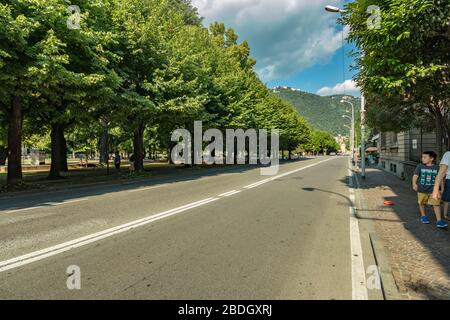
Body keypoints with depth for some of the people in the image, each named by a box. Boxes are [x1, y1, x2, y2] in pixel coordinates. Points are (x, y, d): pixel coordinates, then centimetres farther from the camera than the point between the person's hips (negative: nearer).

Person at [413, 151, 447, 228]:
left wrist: (442, 188, 6)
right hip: (422, 190, 1)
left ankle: (439, 220, -4)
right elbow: (415, 175, -10)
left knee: (436, 204, -7)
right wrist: (414, 184, -25)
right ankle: (423, 216, 34)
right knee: (422, 203, 14)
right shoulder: (420, 166, -5)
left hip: (433, 190, 0)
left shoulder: (437, 168, -2)